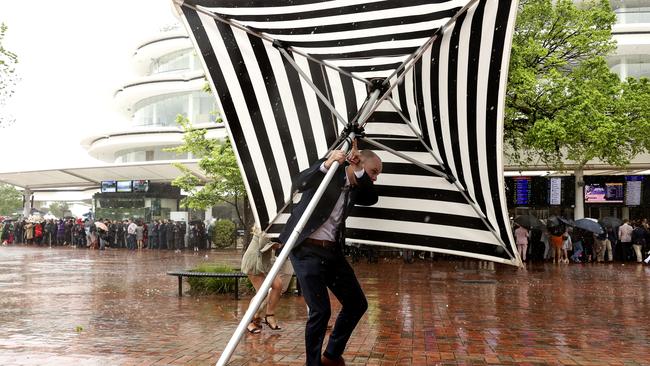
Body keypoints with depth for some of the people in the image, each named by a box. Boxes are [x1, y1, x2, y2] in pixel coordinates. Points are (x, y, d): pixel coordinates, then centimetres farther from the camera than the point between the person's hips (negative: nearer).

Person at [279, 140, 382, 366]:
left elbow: (372, 199, -7)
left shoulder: (355, 188, 12)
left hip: (331, 251, 8)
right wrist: (326, 165, -36)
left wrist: (358, 171, -14)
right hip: (307, 249, -8)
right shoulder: (330, 172, -6)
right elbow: (299, 184, -22)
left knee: (357, 304, 10)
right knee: (320, 310, -10)